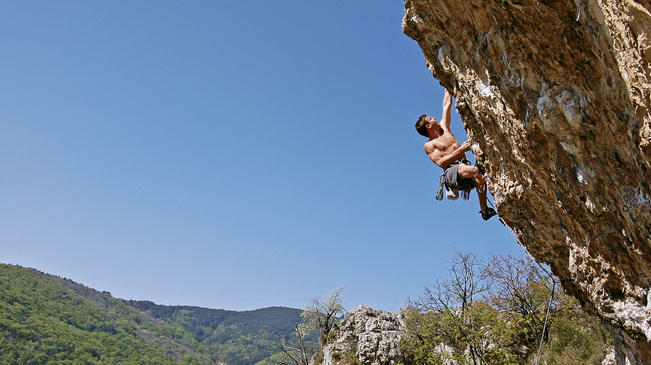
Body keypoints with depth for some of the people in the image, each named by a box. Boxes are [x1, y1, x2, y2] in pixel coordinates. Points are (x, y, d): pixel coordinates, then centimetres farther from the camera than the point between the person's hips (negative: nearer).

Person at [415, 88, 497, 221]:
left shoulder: (443, 127, 25)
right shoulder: (429, 145, 6)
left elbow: (447, 104, 29)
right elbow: (440, 162, -9)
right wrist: (460, 149, -12)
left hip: (463, 166, 8)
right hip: (451, 172, -8)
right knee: (474, 170, -34)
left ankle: (484, 211, -18)